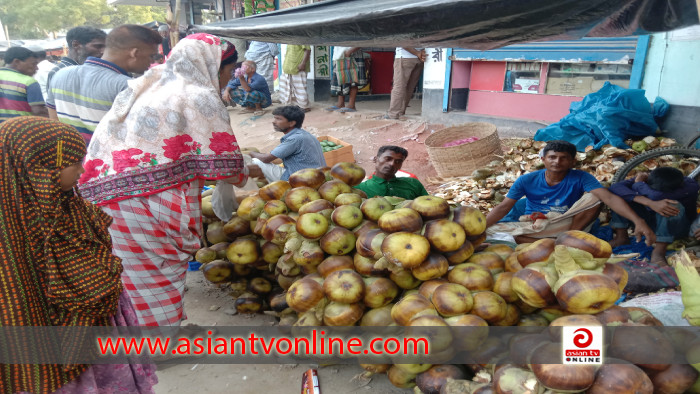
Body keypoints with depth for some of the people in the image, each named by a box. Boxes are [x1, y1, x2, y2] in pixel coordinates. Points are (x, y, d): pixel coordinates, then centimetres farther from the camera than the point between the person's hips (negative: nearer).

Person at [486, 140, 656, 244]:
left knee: (593, 197, -23)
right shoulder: (527, 180, -10)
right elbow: (503, 207, -11)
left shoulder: (580, 178, -12)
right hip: (531, 227, 1)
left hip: (567, 225, -1)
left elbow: (609, 198, -24)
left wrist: (638, 221, -40)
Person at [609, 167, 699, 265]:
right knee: (624, 195, -20)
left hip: (674, 226, -3)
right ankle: (621, 237, -17)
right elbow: (615, 188, -38)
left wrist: (639, 183, -26)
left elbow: (656, 196, -45)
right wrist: (650, 203, -47)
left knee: (674, 205, -36)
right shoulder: (644, 178, -20)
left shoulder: (690, 186, -28)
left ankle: (659, 252, -30)